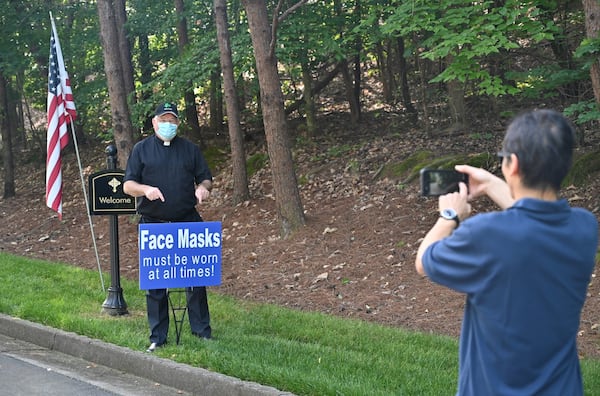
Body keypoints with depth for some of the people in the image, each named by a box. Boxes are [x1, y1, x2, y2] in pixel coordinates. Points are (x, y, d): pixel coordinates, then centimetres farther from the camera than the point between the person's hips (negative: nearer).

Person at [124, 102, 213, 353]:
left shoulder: (189, 149, 12)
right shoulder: (142, 149, 7)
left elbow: (206, 178, 15)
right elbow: (127, 185, 2)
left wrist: (203, 188, -9)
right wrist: (146, 189, -18)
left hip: (188, 222, 1)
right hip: (153, 224, -1)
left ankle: (202, 331, 13)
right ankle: (158, 336, 10)